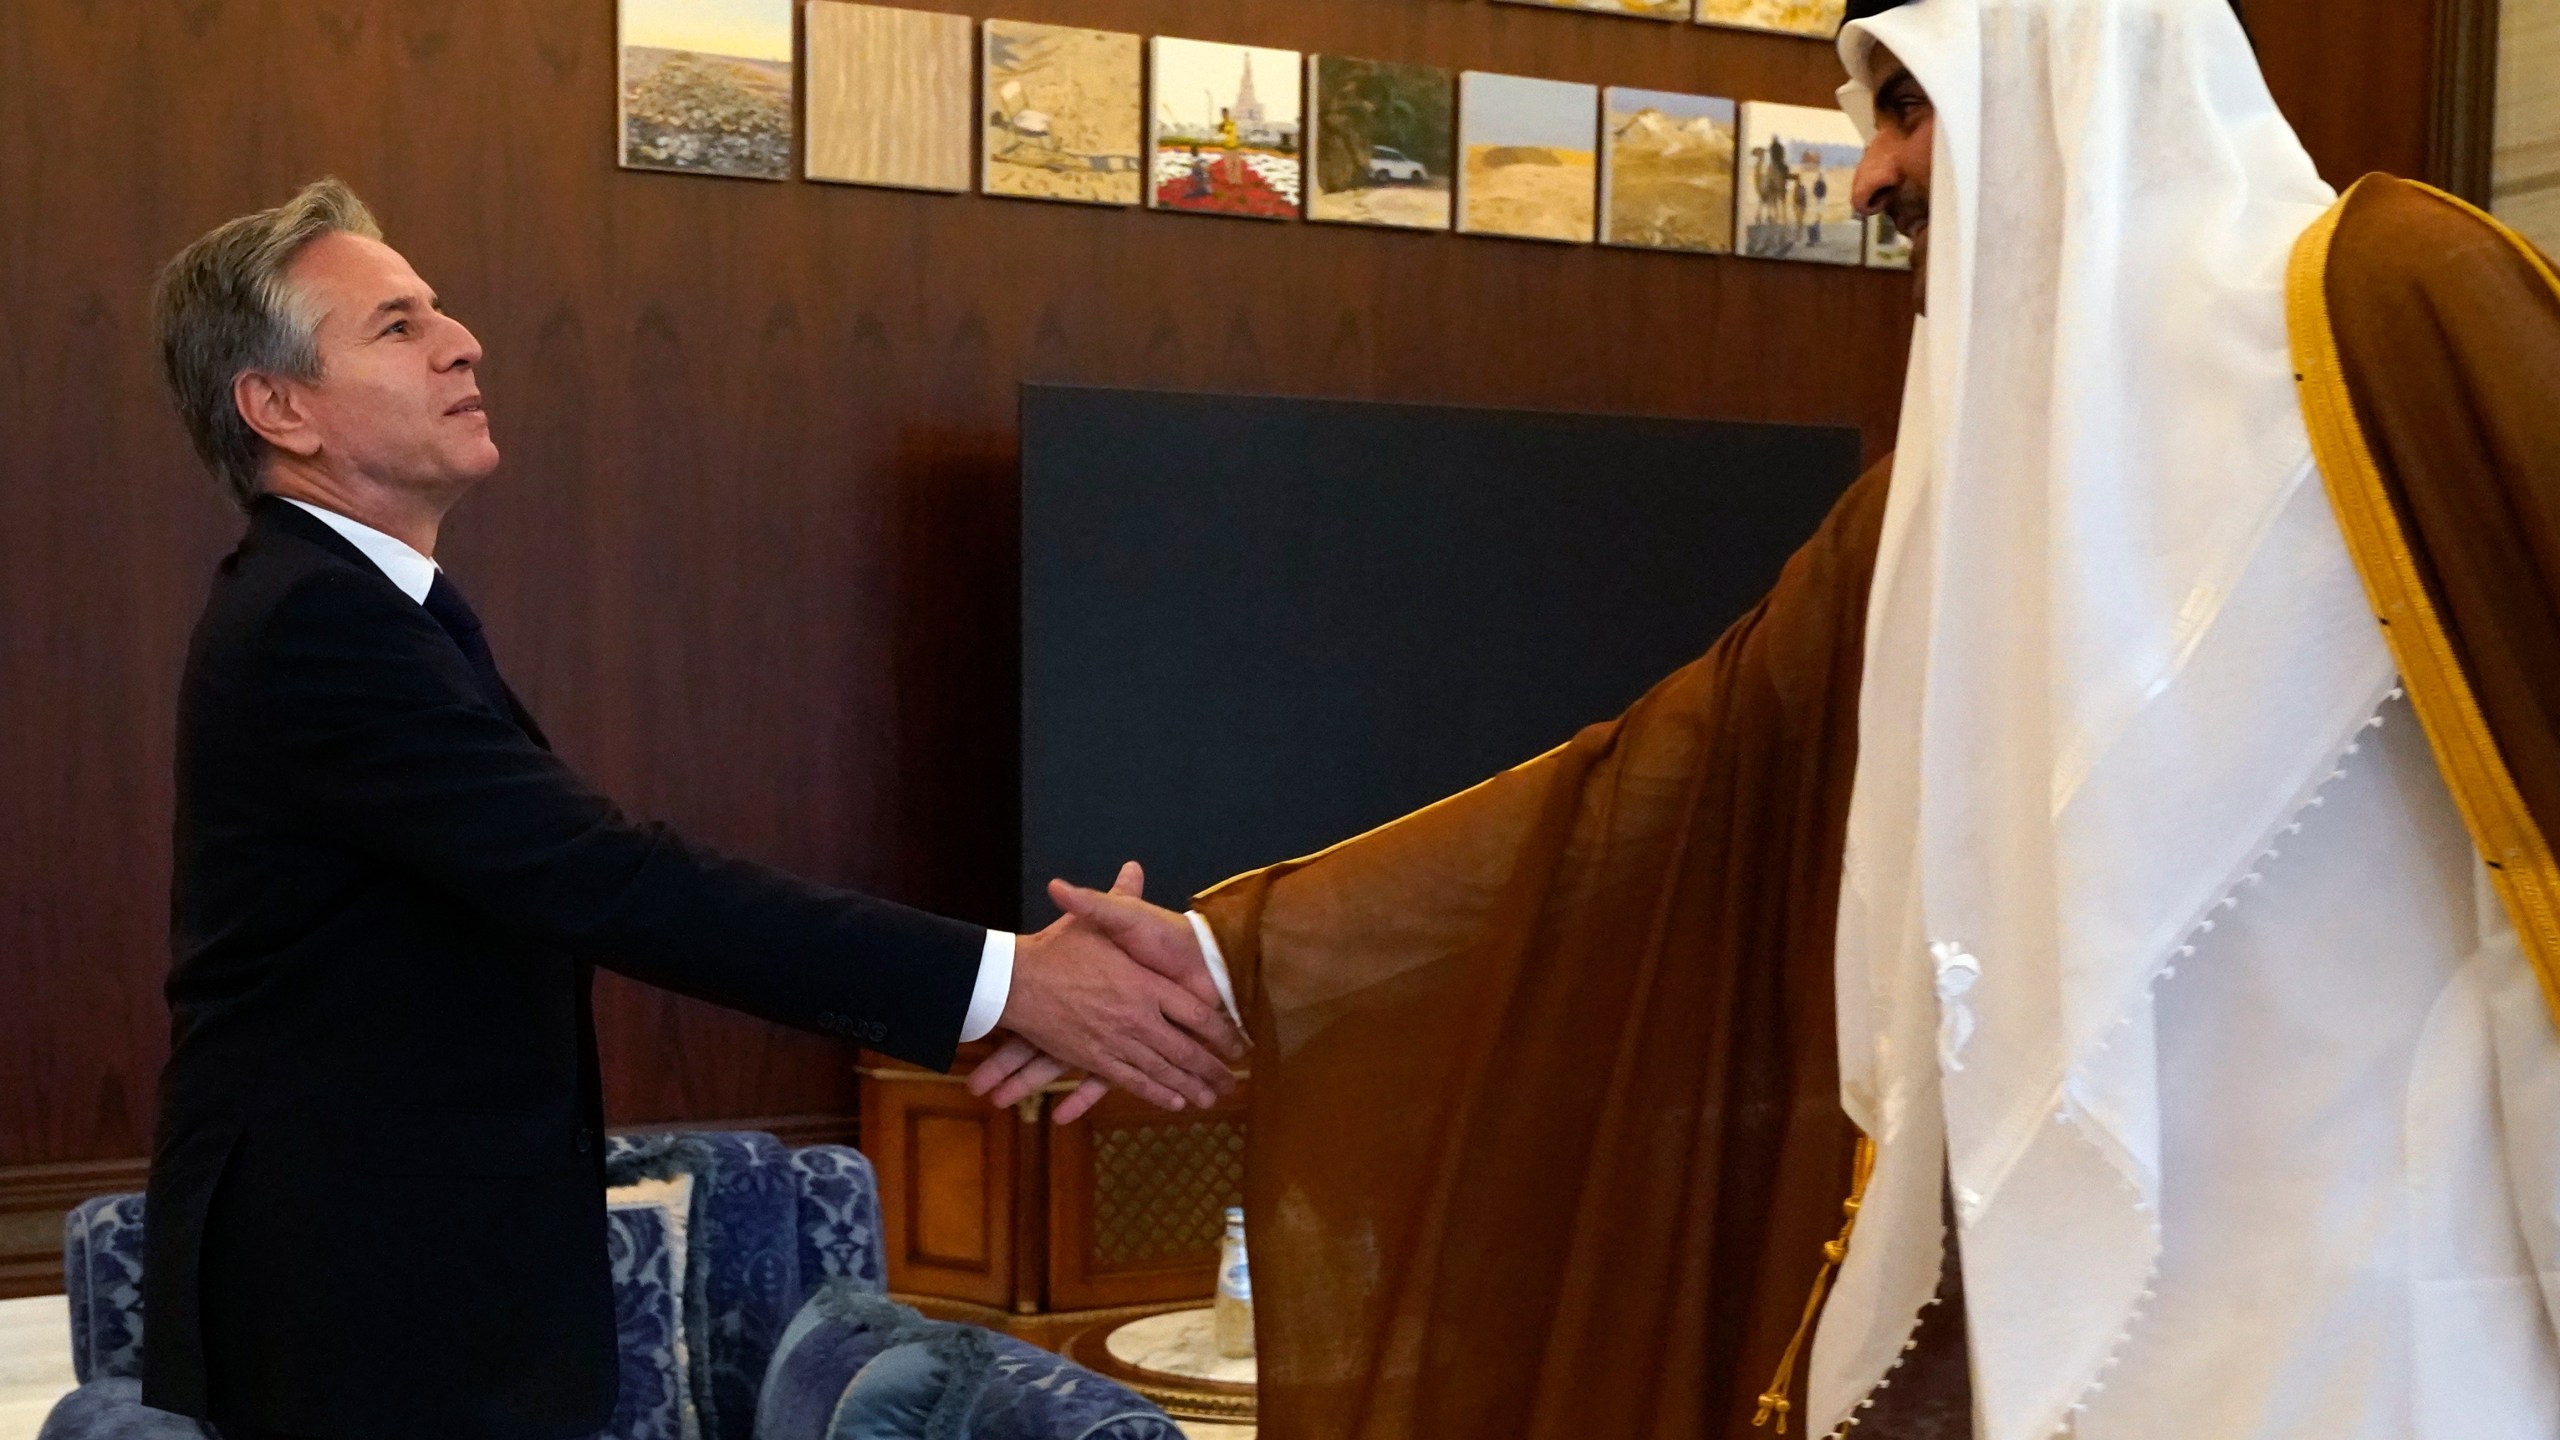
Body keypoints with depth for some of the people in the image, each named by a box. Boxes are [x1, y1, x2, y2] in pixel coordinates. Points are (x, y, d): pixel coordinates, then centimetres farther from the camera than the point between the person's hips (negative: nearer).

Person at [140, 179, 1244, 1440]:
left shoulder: (344, 607, 12)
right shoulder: (312, 624, -19)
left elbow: (569, 883, 8)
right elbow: (606, 882, -27)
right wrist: (1004, 981, -29)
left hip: (427, 1280, 9)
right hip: (359, 1306, -9)